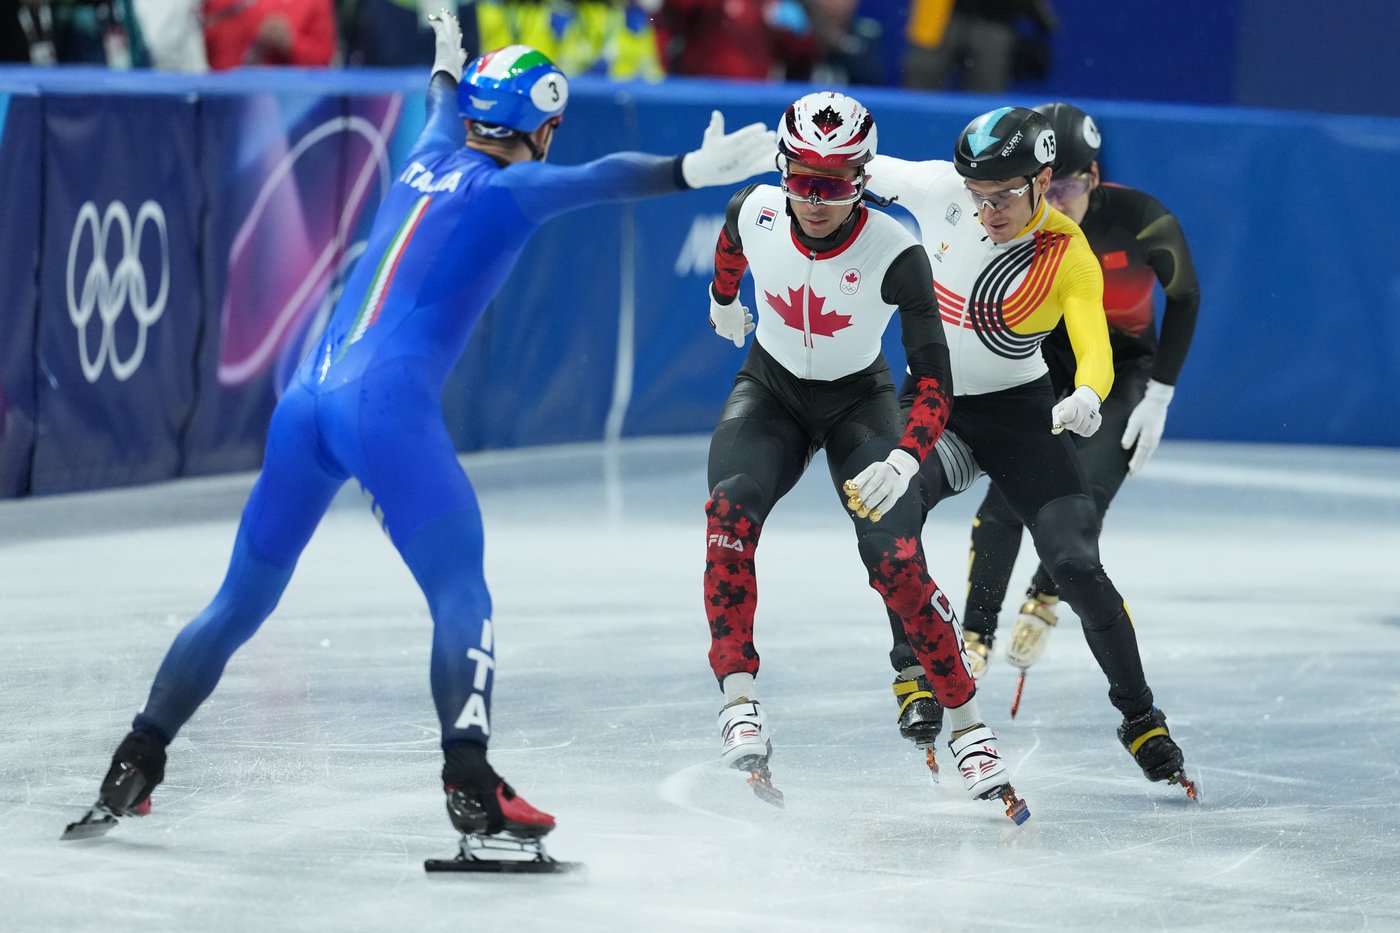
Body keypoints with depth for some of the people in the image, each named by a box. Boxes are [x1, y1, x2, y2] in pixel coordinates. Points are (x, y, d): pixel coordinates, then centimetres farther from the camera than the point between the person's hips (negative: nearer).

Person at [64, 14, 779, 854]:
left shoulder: (431, 160, 22)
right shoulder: (505, 188, 2)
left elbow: (444, 108, 45)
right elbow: (598, 180, -15)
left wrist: (447, 64, 66)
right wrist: (692, 172, -26)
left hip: (308, 398, 8)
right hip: (388, 406, -8)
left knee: (243, 601, 17)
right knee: (460, 593, -8)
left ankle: (135, 766, 20)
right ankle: (471, 784, -23)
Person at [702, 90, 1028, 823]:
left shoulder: (895, 254, -29)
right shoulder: (755, 213, -20)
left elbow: (934, 383, -30)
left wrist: (902, 461, -45)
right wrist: (723, 299, 27)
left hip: (860, 402, -2)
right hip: (771, 391, 2)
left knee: (895, 560, -17)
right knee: (730, 515, -26)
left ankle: (966, 726, -3)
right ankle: (739, 701, -23)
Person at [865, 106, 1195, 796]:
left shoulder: (1070, 258, -18)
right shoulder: (940, 190, -12)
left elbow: (1094, 349, -31)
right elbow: (859, 169, 5)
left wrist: (1085, 397, -51)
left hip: (1019, 411, -2)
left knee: (1076, 565, -15)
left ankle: (1140, 719, 4)